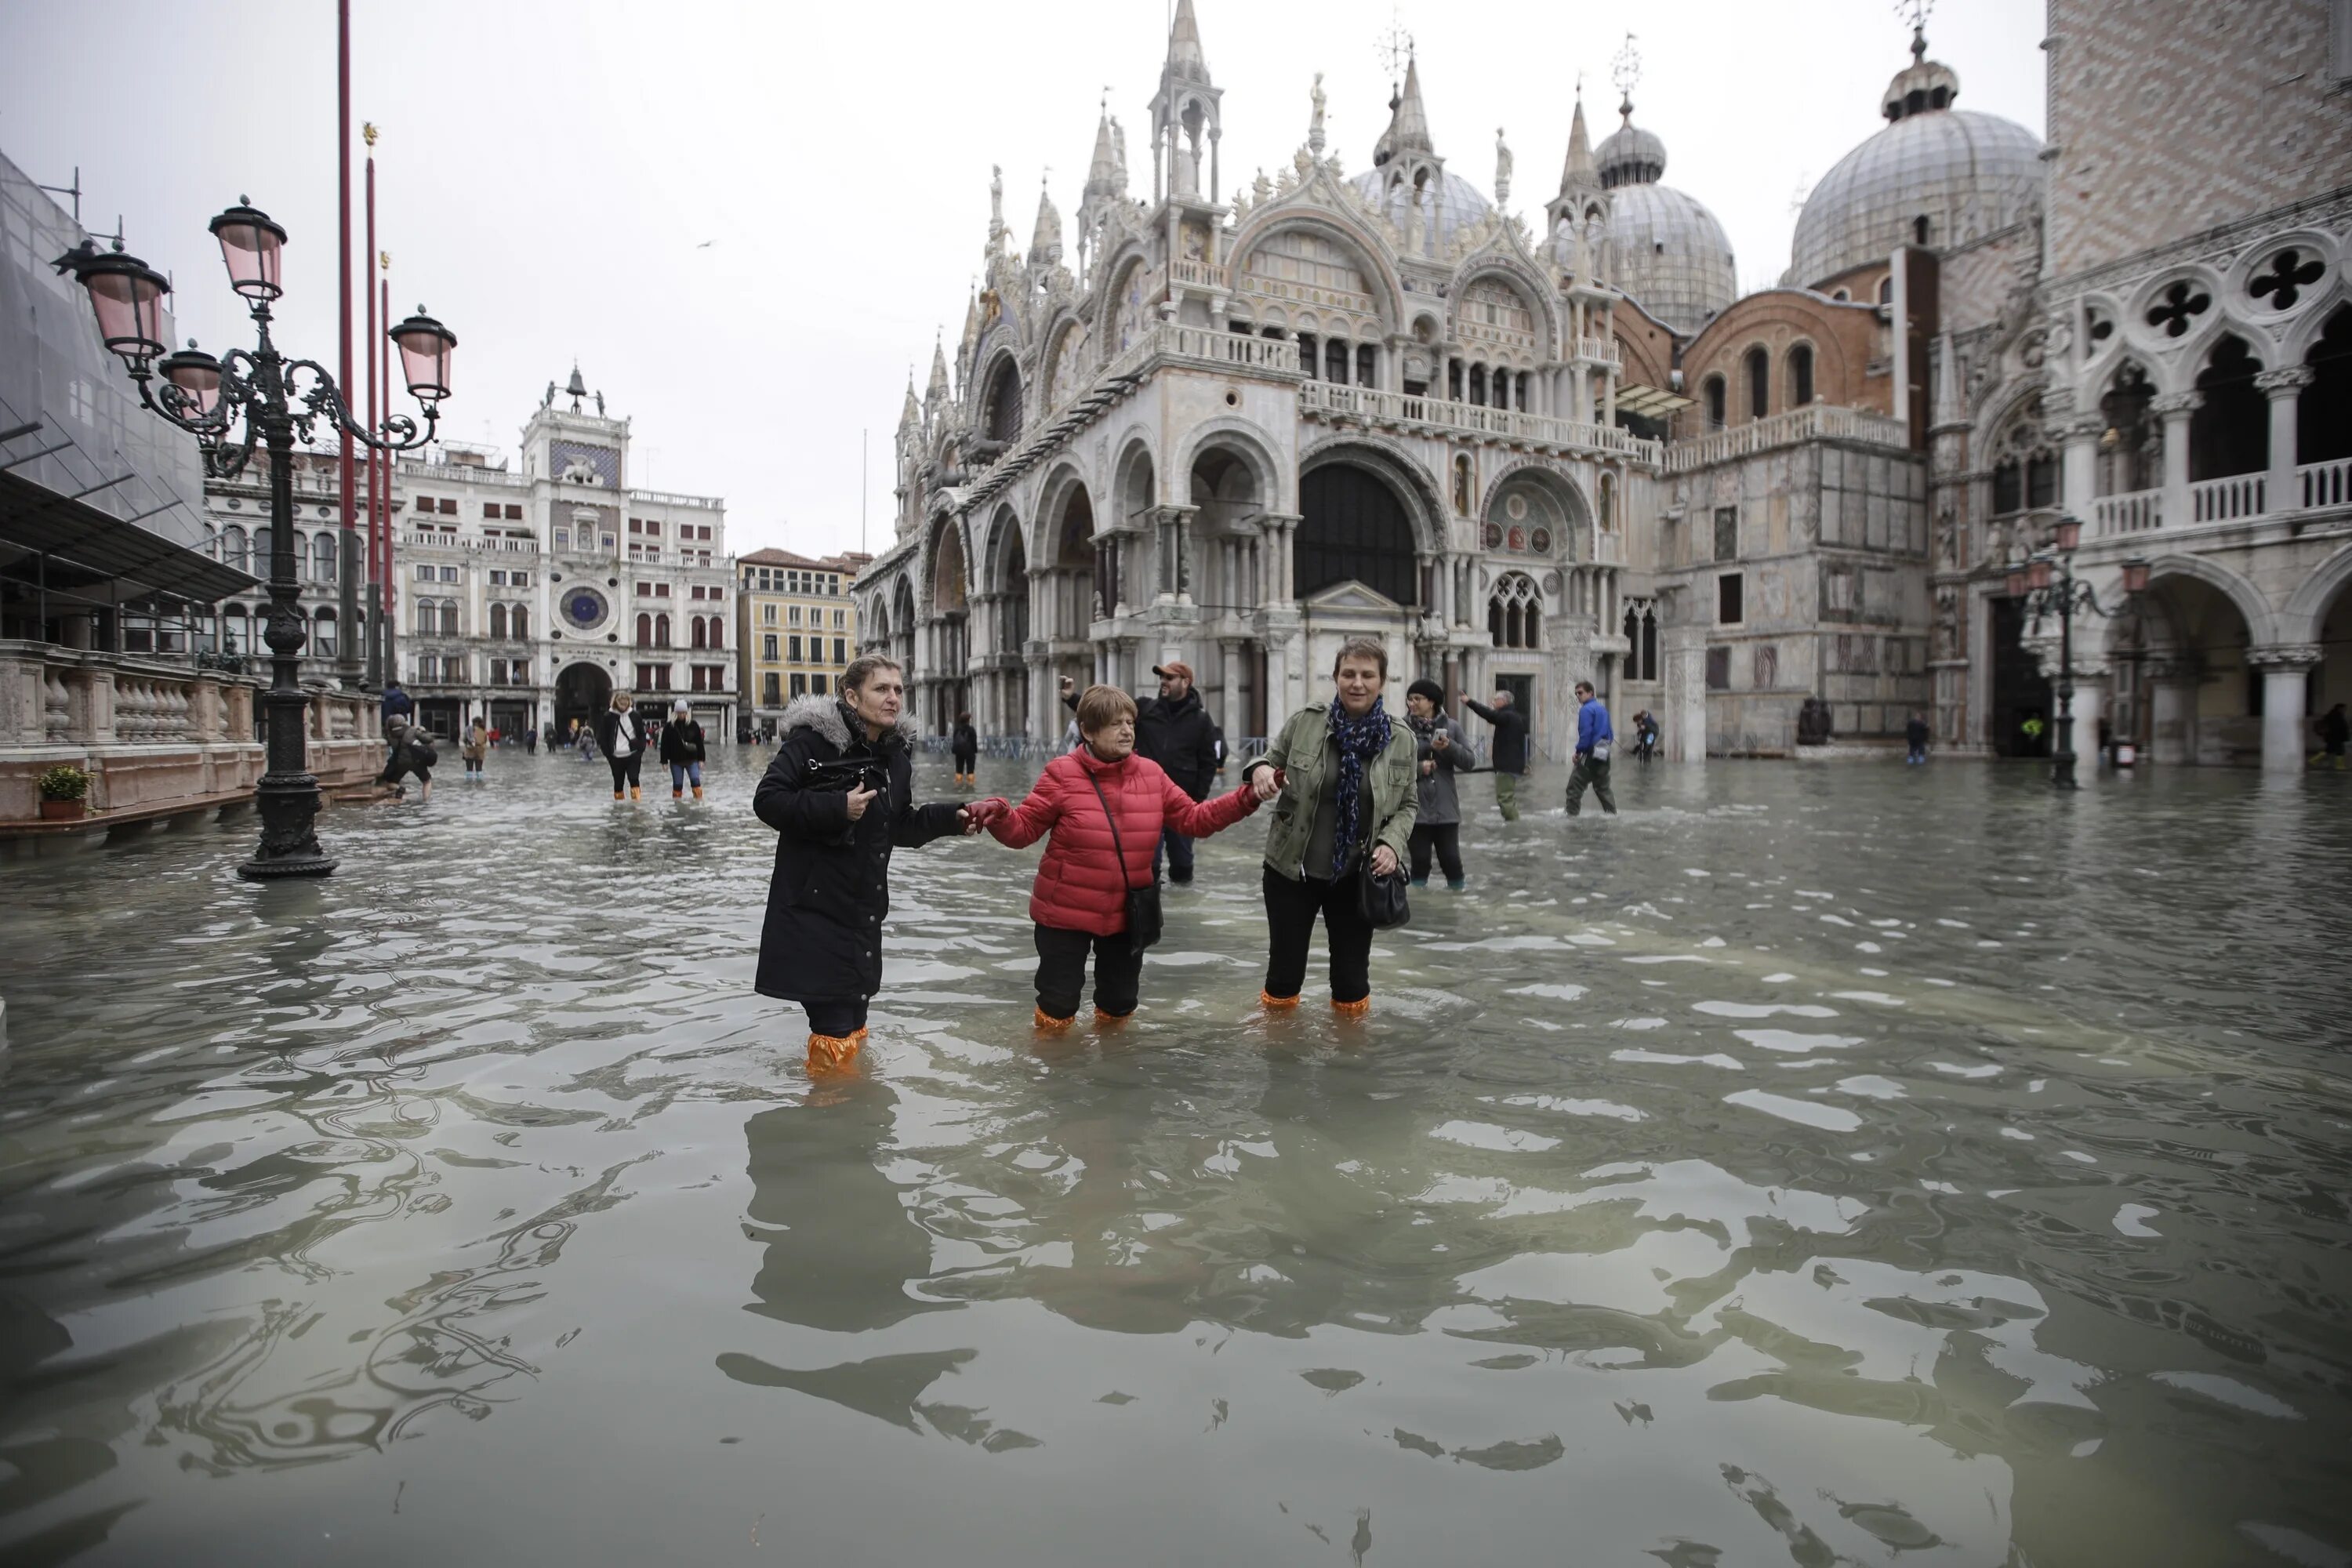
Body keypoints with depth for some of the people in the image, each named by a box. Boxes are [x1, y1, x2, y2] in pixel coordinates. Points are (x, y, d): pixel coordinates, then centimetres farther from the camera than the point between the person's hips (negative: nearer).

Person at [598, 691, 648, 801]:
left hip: (633, 755, 0)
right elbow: (602, 737, 2)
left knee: (633, 779, -10)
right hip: (616, 756, 0)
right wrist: (607, 753, -5)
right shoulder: (608, 717, -2)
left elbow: (642, 734, 8)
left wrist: (641, 750, -2)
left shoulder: (635, 715, 2)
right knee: (618, 782, 9)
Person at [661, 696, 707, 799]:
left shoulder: (693, 725, -2)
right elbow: (664, 745, 1)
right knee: (677, 785, 7)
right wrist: (664, 761, -1)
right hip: (676, 761, 0)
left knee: (696, 781, -12)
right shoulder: (669, 726, -3)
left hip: (692, 760, 0)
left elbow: (699, 743, 2)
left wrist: (701, 759, 0)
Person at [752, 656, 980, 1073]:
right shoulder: (813, 738, -13)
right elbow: (767, 799, -17)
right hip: (814, 903, -7)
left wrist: (951, 819, 0)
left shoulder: (896, 752, 7)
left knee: (853, 1021, 18)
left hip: (863, 907, 7)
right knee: (835, 1028, -4)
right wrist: (836, 808, -25)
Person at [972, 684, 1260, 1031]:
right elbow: (1024, 829, -11)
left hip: (1126, 912, 4)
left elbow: (1193, 819, 2)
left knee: (1121, 1000, 20)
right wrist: (997, 815, -33)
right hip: (1066, 912, -4)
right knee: (1059, 999, 7)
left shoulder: (1151, 774, -2)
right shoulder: (1062, 774, -14)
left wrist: (1246, 799, -7)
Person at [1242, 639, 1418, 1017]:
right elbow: (1269, 760, 5)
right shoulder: (1304, 721, -8)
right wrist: (1260, 769, -19)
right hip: (1292, 870, -1)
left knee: (1352, 975, 13)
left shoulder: (1401, 739, -3)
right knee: (1284, 969, 11)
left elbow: (1408, 804, 7)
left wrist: (1392, 843, -11)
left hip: (1358, 878, 1)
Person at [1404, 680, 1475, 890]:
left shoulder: (1451, 726, 3)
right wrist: (1417, 768, -14)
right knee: (1420, 860, 5)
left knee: (1451, 858, 5)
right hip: (1416, 809, -1)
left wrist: (1450, 747, -15)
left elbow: (1470, 761, 1)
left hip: (1446, 808, 1)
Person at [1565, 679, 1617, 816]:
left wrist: (1579, 751, -9)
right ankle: (1613, 814, 18)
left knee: (1574, 787, -5)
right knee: (1603, 788, 18)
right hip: (1604, 754, 9)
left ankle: (1571, 814, -7)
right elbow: (1610, 734, 19)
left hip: (1590, 755, -9)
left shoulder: (1586, 709, -11)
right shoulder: (1602, 709, 16)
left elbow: (1585, 733, -18)